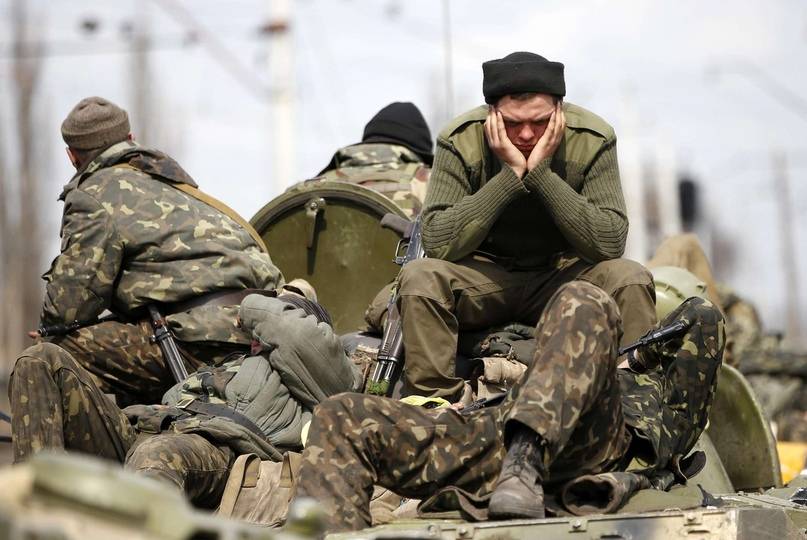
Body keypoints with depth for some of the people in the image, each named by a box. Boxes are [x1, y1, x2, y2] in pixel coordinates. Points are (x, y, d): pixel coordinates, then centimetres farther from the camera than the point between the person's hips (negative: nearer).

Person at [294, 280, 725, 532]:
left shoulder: (670, 395, 38)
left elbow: (703, 316, 24)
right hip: (493, 438, 5)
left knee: (582, 302, -26)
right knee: (339, 418, -10)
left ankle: (525, 465, -44)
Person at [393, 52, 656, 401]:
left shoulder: (593, 140, -16)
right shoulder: (461, 140, -18)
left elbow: (610, 244, -25)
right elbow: (436, 243, -26)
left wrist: (541, 173, -31)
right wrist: (510, 174, -31)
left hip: (562, 274, 1)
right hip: (485, 276, 0)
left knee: (631, 280, -26)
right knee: (419, 277, -29)